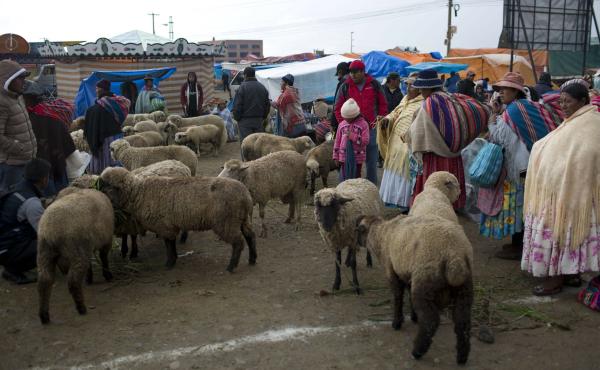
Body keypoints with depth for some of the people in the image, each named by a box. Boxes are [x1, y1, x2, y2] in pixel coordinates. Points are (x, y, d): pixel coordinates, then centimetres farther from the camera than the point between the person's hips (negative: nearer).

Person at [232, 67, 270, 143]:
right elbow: (267, 105, 13)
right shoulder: (262, 87, 9)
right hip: (259, 121, 5)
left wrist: (237, 118, 1)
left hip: (245, 121, -5)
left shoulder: (242, 87, -9)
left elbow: (237, 105, -11)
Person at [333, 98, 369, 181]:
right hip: (344, 157, 3)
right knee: (344, 179, 6)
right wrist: (336, 157, 6)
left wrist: (353, 136, -23)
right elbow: (337, 141, 7)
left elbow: (365, 141, -15)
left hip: (357, 157, -2)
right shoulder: (342, 124, 4)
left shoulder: (363, 124, -7)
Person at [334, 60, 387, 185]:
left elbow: (383, 104, 10)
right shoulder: (345, 87, 4)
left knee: (372, 161, 9)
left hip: (371, 128, 1)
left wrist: (379, 121, 1)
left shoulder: (374, 84, 4)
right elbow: (338, 108, 6)